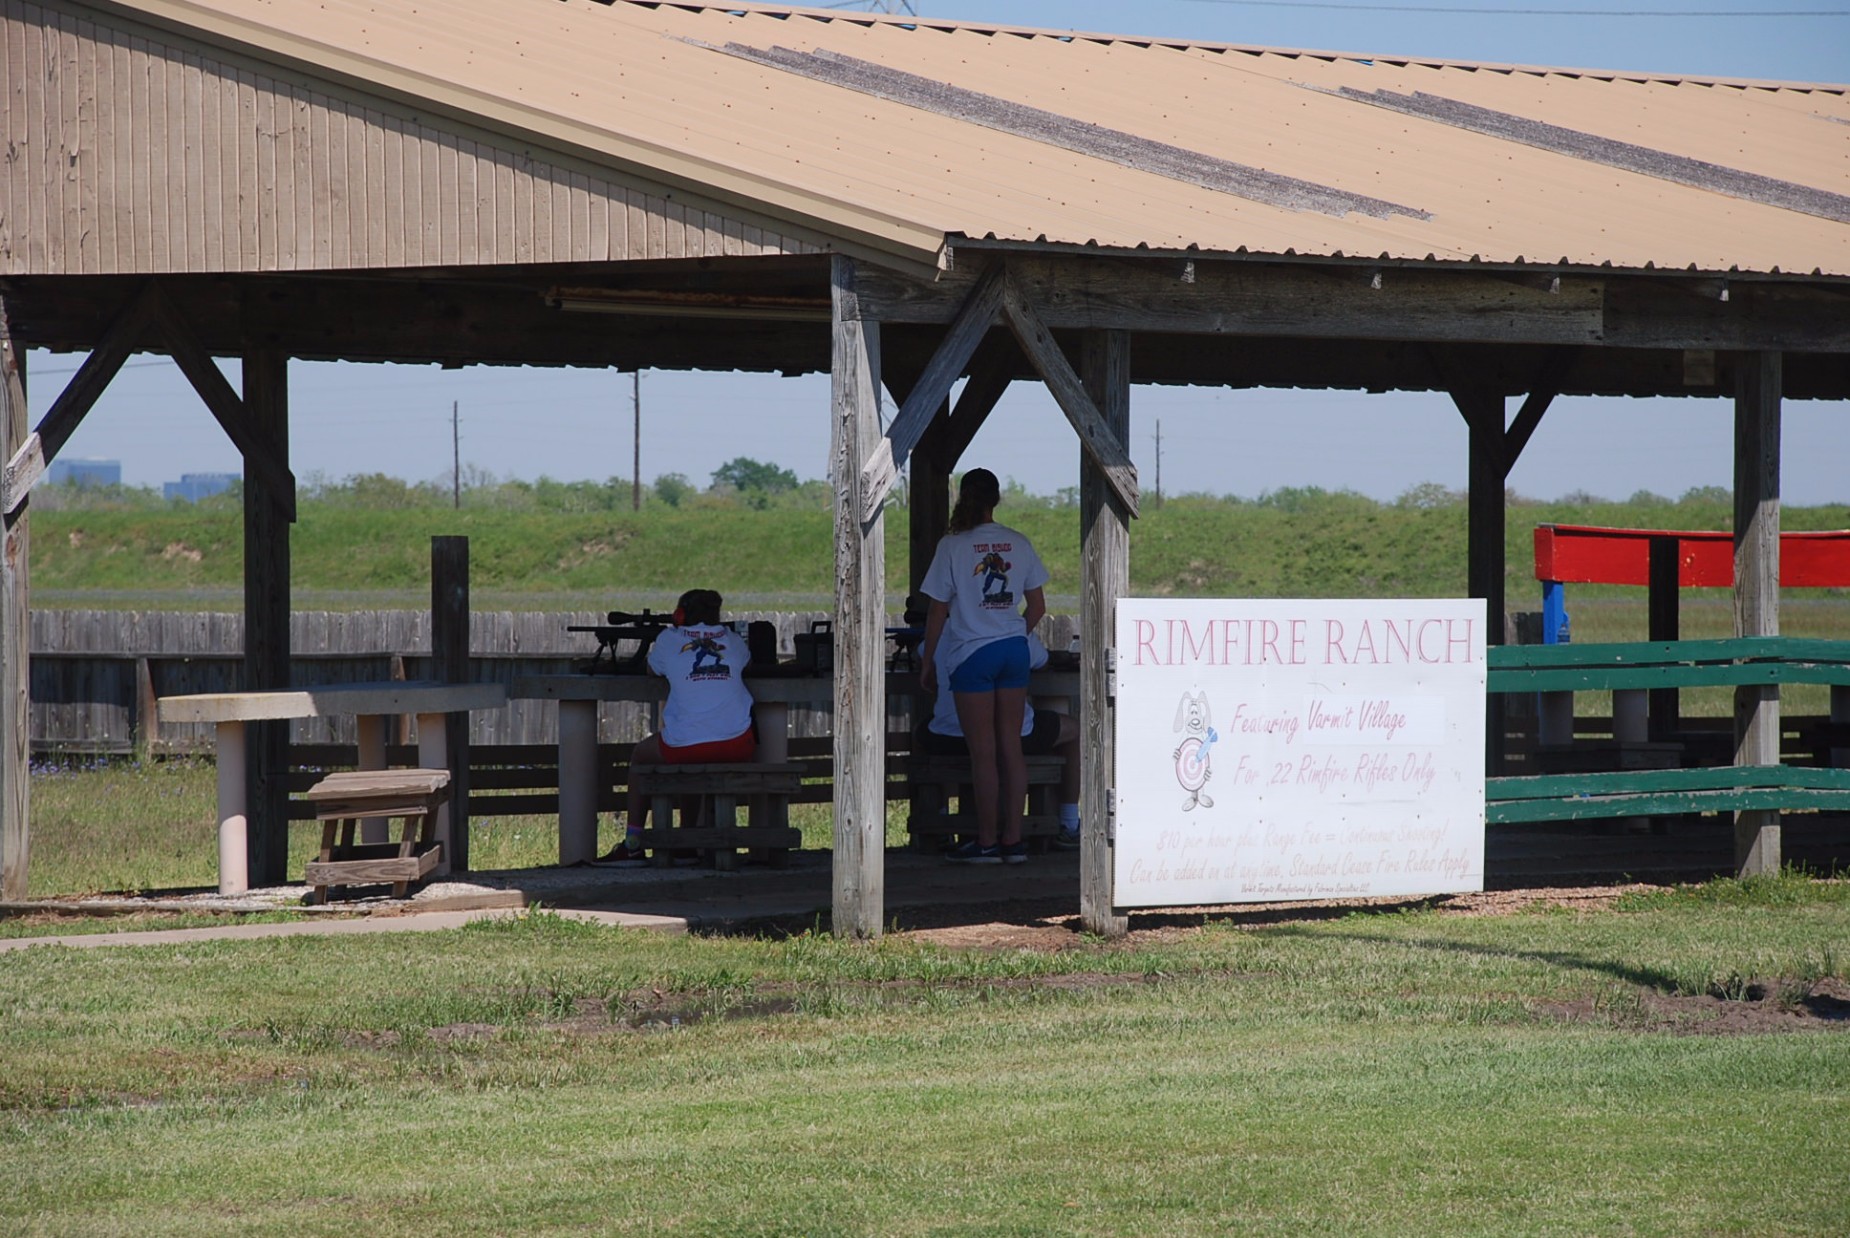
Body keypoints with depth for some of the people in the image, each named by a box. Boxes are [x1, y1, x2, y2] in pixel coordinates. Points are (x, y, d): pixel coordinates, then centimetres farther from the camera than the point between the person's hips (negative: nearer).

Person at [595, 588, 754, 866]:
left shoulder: (669, 640, 7)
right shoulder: (733, 641, 13)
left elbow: (652, 670, 27)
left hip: (685, 747, -2)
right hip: (736, 745, 2)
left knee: (640, 757, 27)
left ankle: (633, 845, 23)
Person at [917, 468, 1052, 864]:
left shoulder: (953, 545, -8)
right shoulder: (1019, 543, 4)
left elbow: (938, 612, -6)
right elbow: (1037, 607, 8)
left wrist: (927, 663, 3)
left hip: (972, 654, -4)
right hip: (1014, 650, 4)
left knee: (983, 753, -1)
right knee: (1011, 747, 7)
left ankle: (987, 842, 2)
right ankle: (1013, 839, 8)